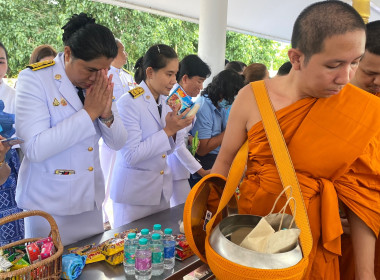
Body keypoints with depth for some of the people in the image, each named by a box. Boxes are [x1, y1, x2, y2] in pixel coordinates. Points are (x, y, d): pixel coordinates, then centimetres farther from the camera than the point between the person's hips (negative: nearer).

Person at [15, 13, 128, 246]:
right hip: (49, 206, -4)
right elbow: (35, 149, -24)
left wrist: (106, 113, -17)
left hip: (90, 200, 5)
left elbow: (118, 143, 2)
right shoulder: (34, 79, -14)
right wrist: (88, 112, -24)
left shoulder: (100, 83, 1)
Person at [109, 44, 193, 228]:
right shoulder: (128, 103, -16)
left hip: (162, 190, 7)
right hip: (134, 193, -6)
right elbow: (131, 156, -22)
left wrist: (174, 129, -8)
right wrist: (167, 130, -21)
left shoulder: (164, 102, 6)